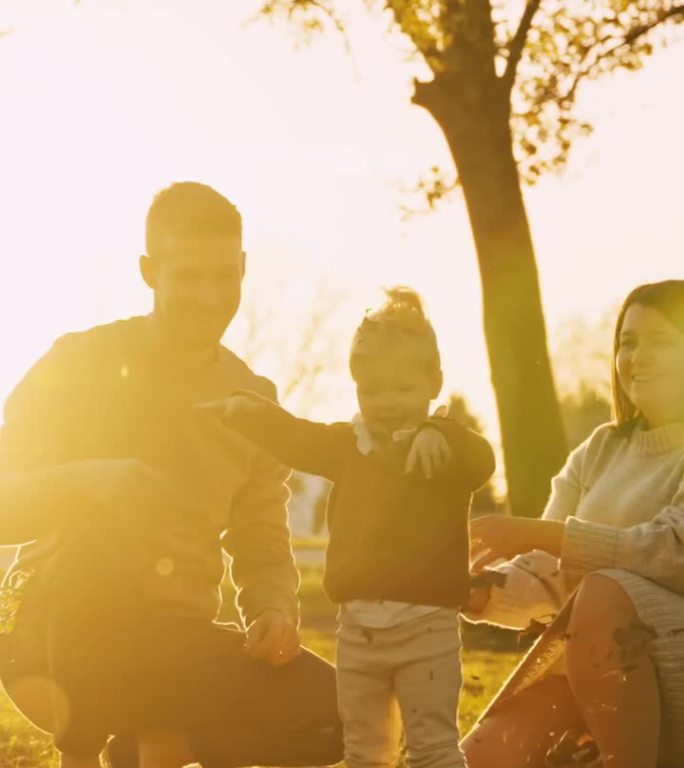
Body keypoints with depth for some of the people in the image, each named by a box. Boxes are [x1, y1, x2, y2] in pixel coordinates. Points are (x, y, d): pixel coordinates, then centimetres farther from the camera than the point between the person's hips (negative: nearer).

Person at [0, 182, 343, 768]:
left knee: (330, 713, -19)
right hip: (60, 638, -3)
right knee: (99, 528, -36)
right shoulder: (83, 362, -2)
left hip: (172, 648, 3)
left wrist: (275, 611, -12)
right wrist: (83, 482, -29)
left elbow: (263, 545, 11)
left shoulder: (254, 401, 9)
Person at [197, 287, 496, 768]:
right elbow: (291, 436, 7)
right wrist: (243, 408, -9)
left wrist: (437, 434, -44)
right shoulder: (347, 444, 9)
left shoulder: (449, 451, -7)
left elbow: (483, 460, -26)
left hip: (426, 624, -5)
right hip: (359, 625, 5)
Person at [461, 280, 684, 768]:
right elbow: (546, 578, 7)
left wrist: (534, 533, -26)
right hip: (582, 669, 5)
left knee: (606, 591, -33)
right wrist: (480, 589, -15)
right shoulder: (600, 450, 14)